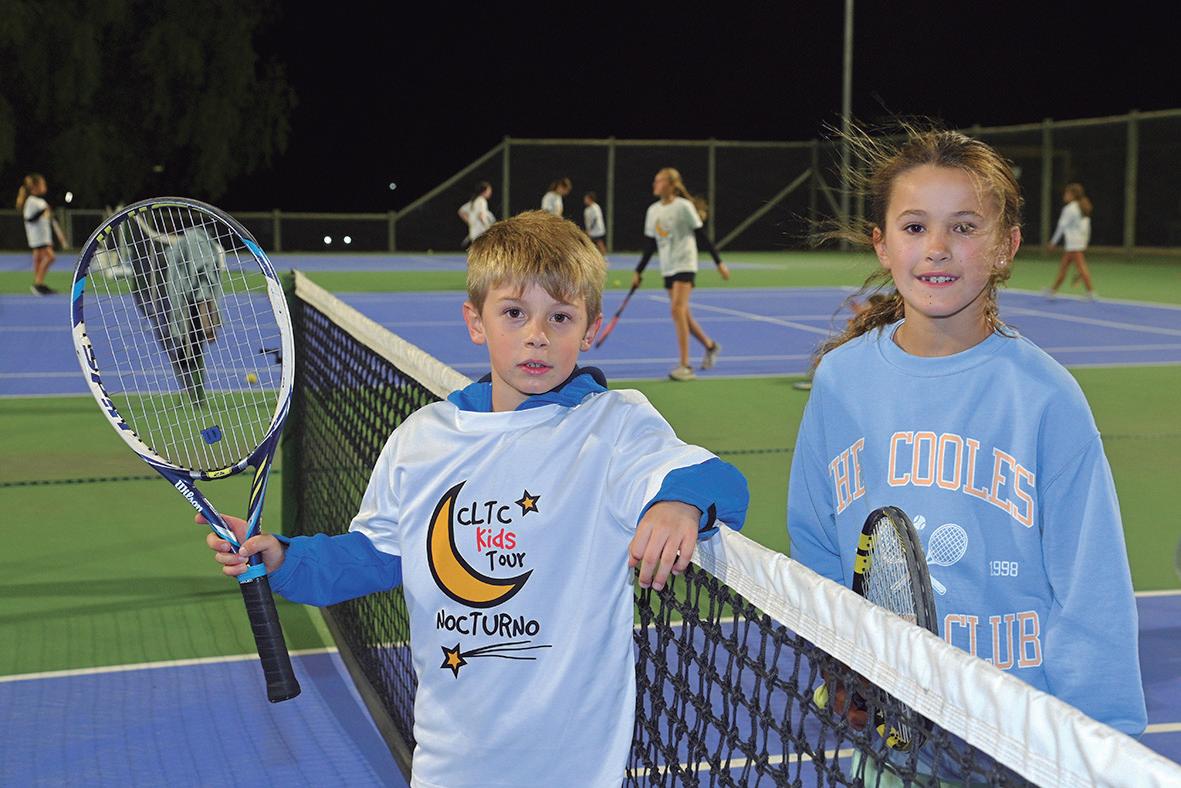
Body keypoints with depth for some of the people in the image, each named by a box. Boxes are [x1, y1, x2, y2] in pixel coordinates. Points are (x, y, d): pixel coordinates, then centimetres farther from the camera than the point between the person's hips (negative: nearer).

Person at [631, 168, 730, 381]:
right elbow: (651, 245, 15)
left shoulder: (684, 206, -9)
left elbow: (702, 236, -7)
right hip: (668, 268, 7)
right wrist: (639, 271, 13)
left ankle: (685, 367, -17)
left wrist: (719, 262, -7)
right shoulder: (653, 210, 9)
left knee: (678, 309, -19)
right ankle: (710, 346, 35)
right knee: (683, 315, 10)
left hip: (685, 265, -7)